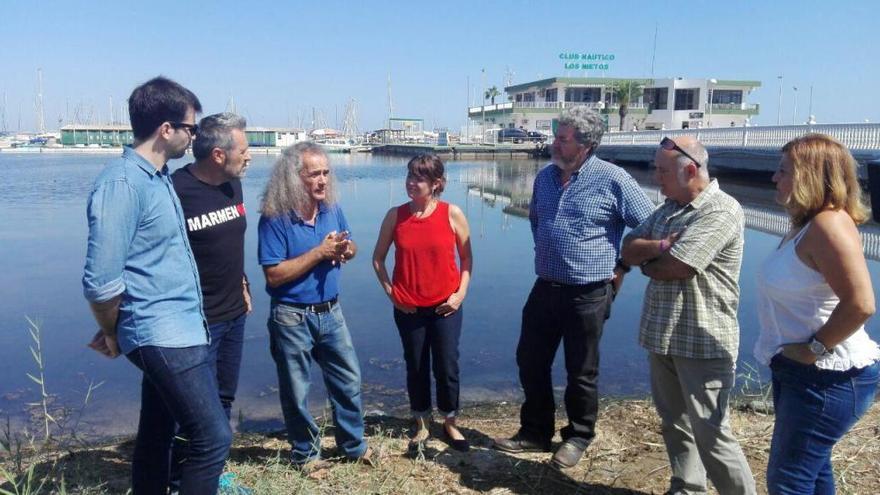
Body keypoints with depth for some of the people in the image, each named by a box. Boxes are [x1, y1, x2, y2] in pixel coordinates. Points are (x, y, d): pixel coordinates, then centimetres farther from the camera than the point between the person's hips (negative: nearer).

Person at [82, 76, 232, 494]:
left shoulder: (158, 177, 11)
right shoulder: (123, 182, -18)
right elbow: (101, 281, -21)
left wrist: (118, 330, 15)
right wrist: (111, 334, -4)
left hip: (177, 329, 9)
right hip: (164, 335, -9)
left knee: (157, 435, 19)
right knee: (213, 437, -6)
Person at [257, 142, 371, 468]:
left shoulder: (331, 208, 0)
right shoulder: (275, 218, -17)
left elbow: (350, 246, 14)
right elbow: (274, 275, -21)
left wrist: (345, 250, -11)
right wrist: (319, 252, -23)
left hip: (330, 312, 6)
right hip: (292, 318, -5)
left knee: (349, 380, 15)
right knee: (297, 391, 10)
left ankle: (354, 445, 33)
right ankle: (305, 453, 31)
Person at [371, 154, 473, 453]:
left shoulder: (452, 214, -8)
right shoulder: (395, 215, -4)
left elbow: (466, 257, 2)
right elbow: (378, 258, 6)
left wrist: (461, 292, -7)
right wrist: (390, 291, -2)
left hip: (445, 306, -1)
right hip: (408, 308, 1)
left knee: (447, 367, 7)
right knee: (416, 367, 12)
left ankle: (450, 424, 28)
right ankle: (421, 426, 30)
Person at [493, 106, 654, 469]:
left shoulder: (612, 179, -13)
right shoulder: (544, 177, 6)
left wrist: (622, 267, -3)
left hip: (588, 294, -6)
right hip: (545, 288, 6)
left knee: (581, 371, 8)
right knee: (530, 361, 12)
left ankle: (578, 437, 28)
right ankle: (535, 432, 29)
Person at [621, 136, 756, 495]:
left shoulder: (721, 211, -16)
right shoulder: (668, 208, 11)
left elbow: (674, 267, -23)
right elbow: (629, 249, 6)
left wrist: (647, 264, -2)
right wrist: (659, 246, -14)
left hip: (702, 342, -8)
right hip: (662, 335, 8)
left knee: (710, 434, -3)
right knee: (674, 422, 18)